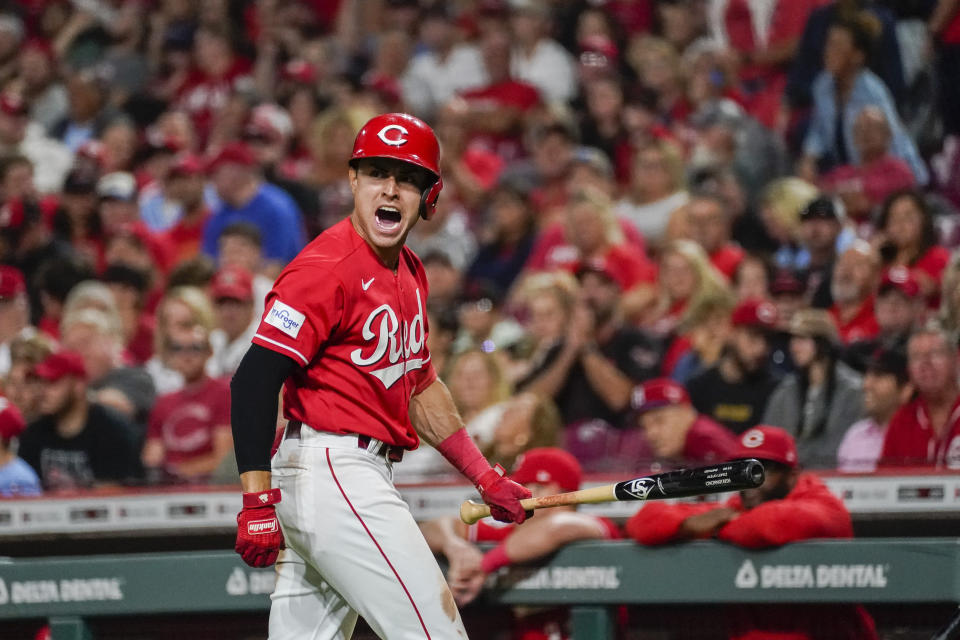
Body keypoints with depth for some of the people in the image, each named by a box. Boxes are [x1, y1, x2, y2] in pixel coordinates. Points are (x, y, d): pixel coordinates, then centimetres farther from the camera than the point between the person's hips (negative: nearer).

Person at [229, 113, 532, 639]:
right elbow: (254, 382, -20)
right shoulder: (328, 268, -14)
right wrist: (258, 502, -26)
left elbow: (418, 384, 28)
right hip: (331, 471, -10)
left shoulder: (409, 272, 16)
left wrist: (484, 476, 25)